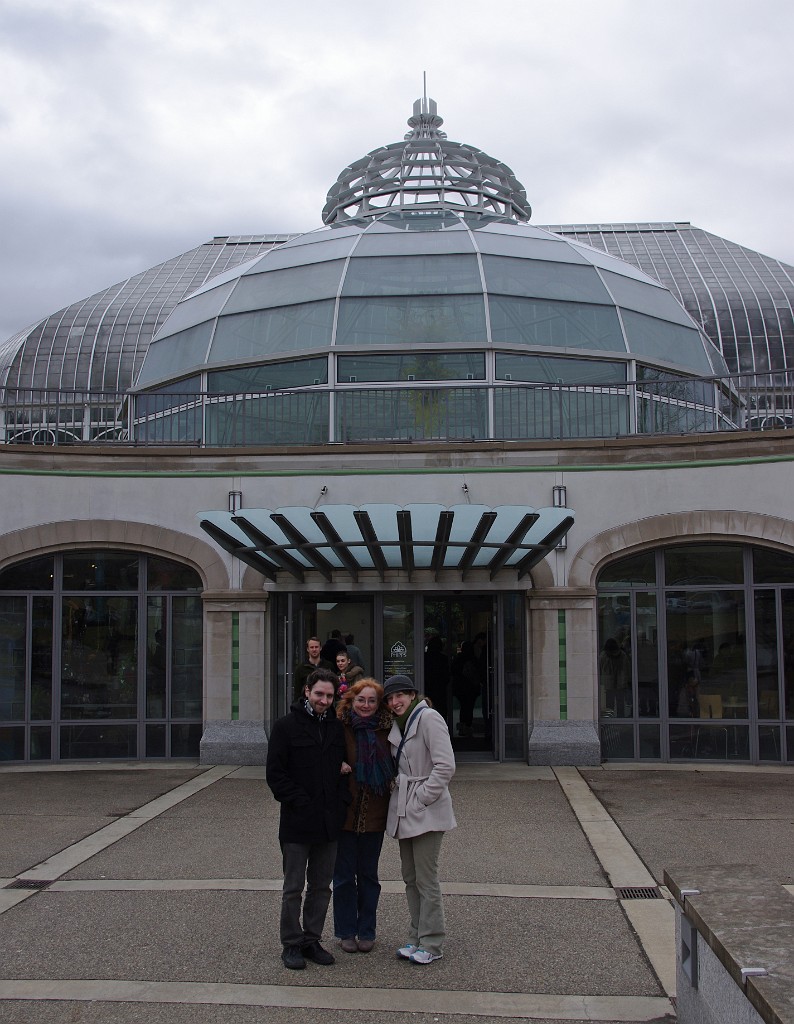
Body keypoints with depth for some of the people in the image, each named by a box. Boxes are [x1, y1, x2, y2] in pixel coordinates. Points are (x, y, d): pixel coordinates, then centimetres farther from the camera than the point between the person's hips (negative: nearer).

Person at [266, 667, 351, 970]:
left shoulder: (337, 728, 8)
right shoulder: (287, 726, -5)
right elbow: (275, 774, -7)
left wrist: (342, 801, 2)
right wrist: (299, 801, -15)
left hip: (330, 822, 5)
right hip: (297, 823, -4)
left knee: (321, 887, 12)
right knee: (293, 888, 5)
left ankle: (312, 939, 24)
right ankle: (292, 944, 15)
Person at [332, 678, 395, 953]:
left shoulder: (386, 730, 0)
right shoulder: (341, 728, -7)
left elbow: (394, 767, 10)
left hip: (374, 814, 2)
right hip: (344, 813, -2)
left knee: (368, 874, 13)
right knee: (344, 875, 7)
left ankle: (366, 931, 25)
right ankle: (346, 932, 21)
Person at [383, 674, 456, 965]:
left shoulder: (428, 718, -14)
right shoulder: (397, 725, 13)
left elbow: (445, 766, -21)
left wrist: (422, 798, -18)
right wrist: (399, 795, 9)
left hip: (426, 813, -9)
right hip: (404, 812, 9)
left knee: (426, 879, -4)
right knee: (410, 878, 14)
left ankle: (432, 944, 6)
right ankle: (417, 937, 24)